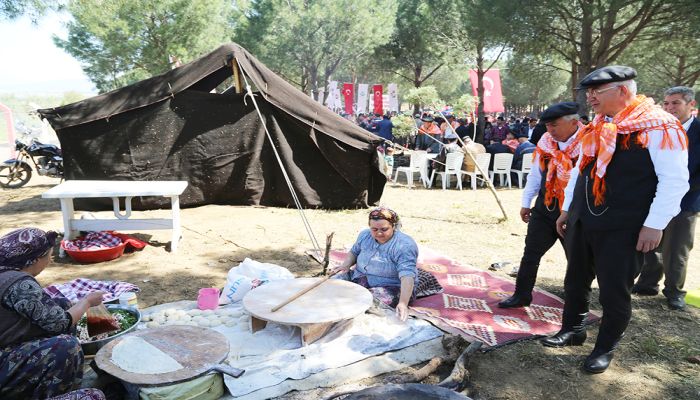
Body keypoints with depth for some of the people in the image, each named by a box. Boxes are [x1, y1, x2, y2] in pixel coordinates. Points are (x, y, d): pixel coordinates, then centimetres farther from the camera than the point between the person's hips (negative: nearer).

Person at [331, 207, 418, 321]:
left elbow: (407, 276, -33)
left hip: (390, 288, -5)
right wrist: (346, 264, -5)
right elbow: (354, 252, 17)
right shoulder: (365, 235, -1)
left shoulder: (404, 246, -22)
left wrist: (403, 303, -47)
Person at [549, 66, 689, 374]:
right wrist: (567, 209, 19)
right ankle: (572, 330, 37)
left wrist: (655, 225, -16)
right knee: (575, 282, 17)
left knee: (614, 293, 6)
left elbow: (675, 181, -15)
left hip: (623, 230, -6)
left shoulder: (659, 126, -12)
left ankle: (605, 349, 26)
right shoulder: (595, 128, 9)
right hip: (583, 222, 7)